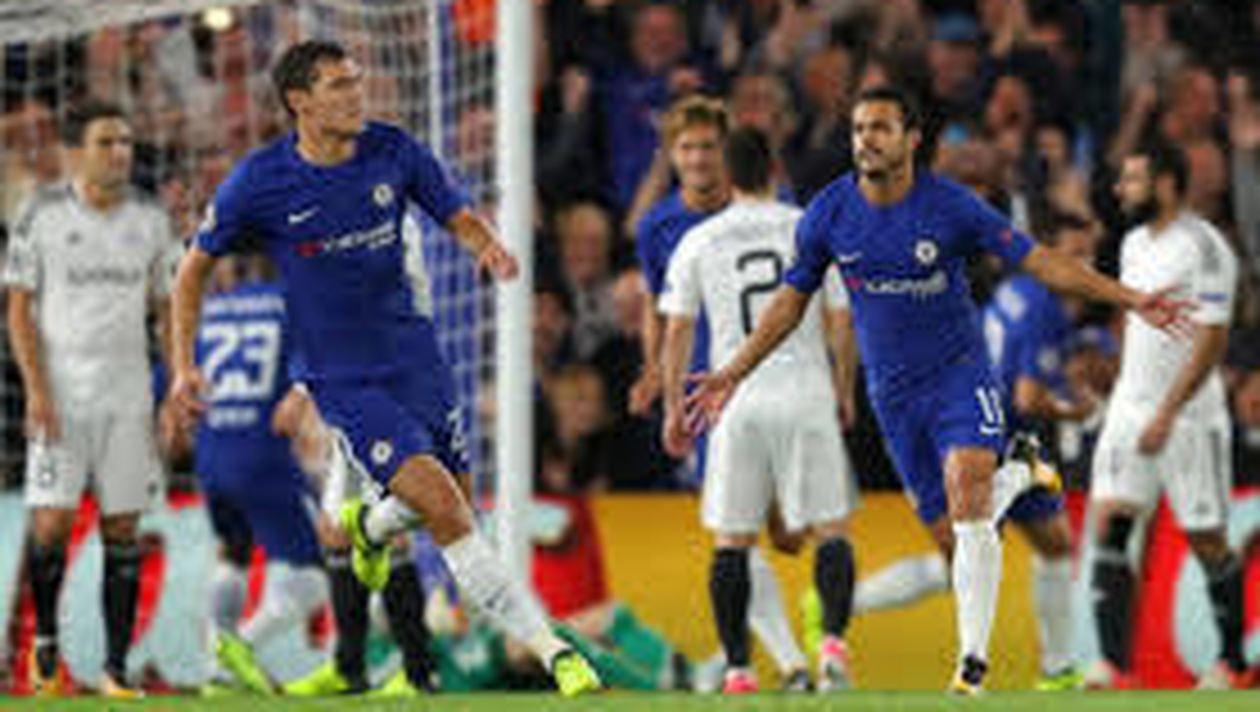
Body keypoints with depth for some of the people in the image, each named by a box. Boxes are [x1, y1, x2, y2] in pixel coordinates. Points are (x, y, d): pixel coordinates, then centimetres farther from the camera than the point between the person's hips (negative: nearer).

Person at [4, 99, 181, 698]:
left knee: (122, 531, 0)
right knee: (51, 524, -9)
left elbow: (165, 309, 14)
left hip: (128, 395, 3)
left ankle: (116, 670, 4)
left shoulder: (149, 220, 8)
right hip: (60, 395, -3)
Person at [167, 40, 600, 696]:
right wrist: (184, 366, -4)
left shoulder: (392, 151, -3)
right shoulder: (259, 184, -10)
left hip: (416, 355, 5)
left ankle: (367, 525, 49)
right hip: (346, 382, -4)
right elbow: (194, 270, 3)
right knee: (442, 507, -19)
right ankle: (553, 654, -19)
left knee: (447, 502, 13)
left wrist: (488, 247, -15)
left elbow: (458, 217, 8)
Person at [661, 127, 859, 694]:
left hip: (737, 401, 1)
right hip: (806, 394, -1)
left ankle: (737, 668, 2)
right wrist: (844, 392, 16)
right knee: (830, 529, 4)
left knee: (732, 540, 8)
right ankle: (834, 642, -16)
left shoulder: (698, 243, 4)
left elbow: (678, 331, 6)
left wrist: (674, 408, 15)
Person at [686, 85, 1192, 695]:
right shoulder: (829, 214, -4)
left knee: (966, 502, -24)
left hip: (960, 371, -3)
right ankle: (1016, 477, 35)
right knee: (949, 534, 2)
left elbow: (1039, 261, -7)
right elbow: (792, 299, 9)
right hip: (893, 390, 3)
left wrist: (1130, 300, -12)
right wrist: (734, 373, 7)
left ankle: (974, 656, -18)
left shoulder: (951, 207, -12)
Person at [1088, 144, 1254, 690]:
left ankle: (1232, 660, 19)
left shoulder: (1204, 249, -14)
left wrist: (1167, 413, -22)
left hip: (1189, 414, -7)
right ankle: (1112, 663, -11)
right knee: (1109, 524, -8)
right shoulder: (1134, 245, 11)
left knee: (1206, 540, 2)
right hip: (1131, 406, 7)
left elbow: (1212, 340, -18)